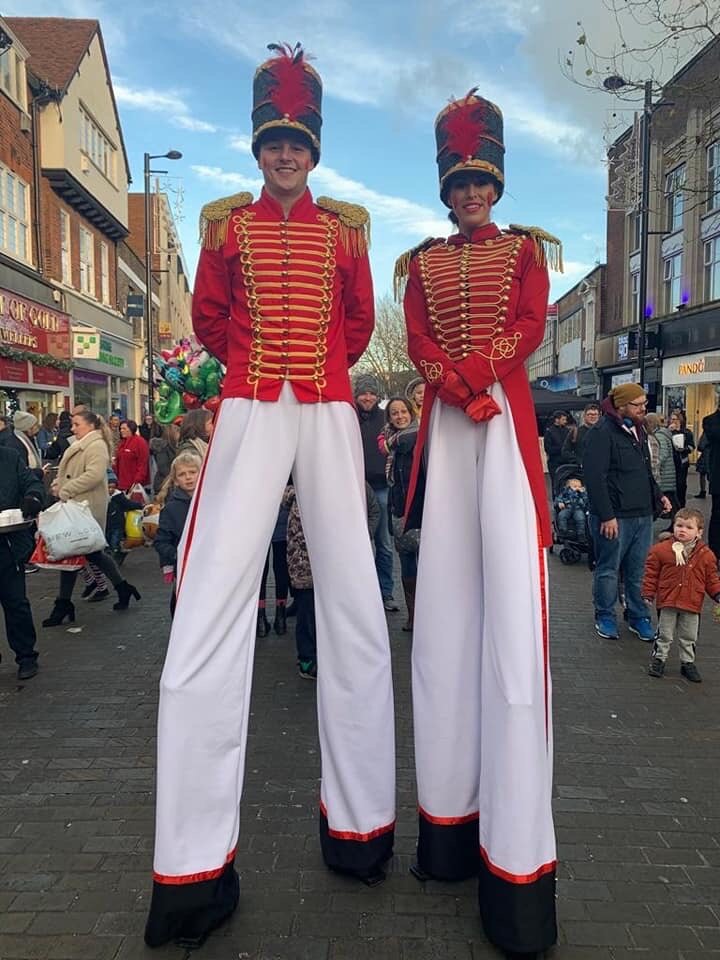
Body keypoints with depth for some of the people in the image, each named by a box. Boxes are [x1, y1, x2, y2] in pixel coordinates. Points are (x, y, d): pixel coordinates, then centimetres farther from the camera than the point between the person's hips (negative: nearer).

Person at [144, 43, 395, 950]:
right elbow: (208, 322, 16)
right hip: (248, 417, -1)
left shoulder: (346, 225, 13)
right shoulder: (226, 223, 11)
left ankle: (358, 823, 18)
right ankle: (193, 868, 1)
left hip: (330, 416, 2)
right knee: (208, 619, -10)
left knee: (355, 614, 1)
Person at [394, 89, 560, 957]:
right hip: (447, 424, 3)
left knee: (512, 599, -11)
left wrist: (473, 370, -15)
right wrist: (461, 391, -12)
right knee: (446, 600, 0)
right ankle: (451, 811, 12)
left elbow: (530, 325, 1)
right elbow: (418, 343, 5)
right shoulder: (422, 262, 19)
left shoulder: (524, 248, 15)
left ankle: (516, 845, -5)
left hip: (508, 420, -2)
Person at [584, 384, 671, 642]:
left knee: (638, 570, 12)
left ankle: (638, 616, 25)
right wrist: (606, 515, -21)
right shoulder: (602, 433, -14)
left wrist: (658, 496, 14)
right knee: (608, 569, 6)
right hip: (614, 517, -7)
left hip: (643, 515, 7)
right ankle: (605, 617, 22)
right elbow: (594, 477, -20)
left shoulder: (639, 430, 15)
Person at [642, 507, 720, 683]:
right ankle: (658, 659, 23)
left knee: (689, 638, 14)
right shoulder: (661, 549, -8)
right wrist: (648, 595, -5)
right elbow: (651, 574, -3)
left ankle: (688, 663, 29)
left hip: (692, 604, 2)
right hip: (667, 602, -2)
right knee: (664, 634, 9)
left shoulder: (706, 555, -1)